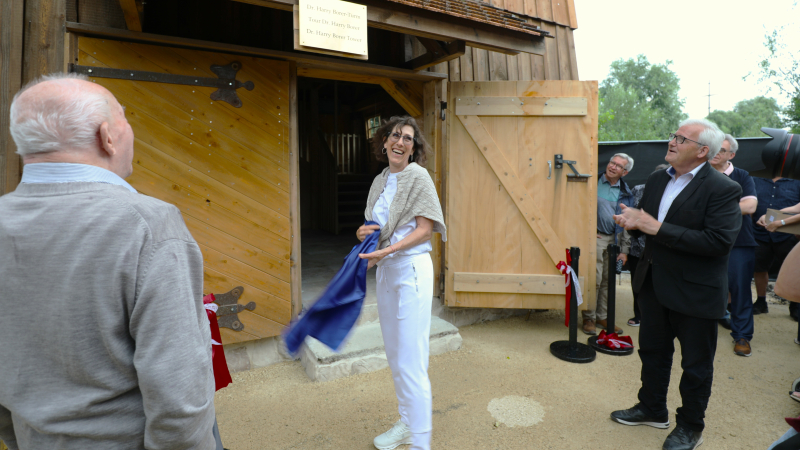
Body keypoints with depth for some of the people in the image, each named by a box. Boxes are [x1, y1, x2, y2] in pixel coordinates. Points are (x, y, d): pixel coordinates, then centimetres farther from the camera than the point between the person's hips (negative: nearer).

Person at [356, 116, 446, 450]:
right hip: (385, 271, 8)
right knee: (394, 355, 17)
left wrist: (386, 250, -22)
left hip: (411, 270, -7)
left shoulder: (418, 177, -7)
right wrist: (363, 232, -4)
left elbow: (425, 230, -13)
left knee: (410, 361, -6)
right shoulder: (380, 181, 13)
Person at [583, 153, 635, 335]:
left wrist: (624, 250, 7)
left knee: (608, 280, 9)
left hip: (613, 239, 4)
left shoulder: (626, 193, 10)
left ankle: (603, 316, 22)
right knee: (593, 279, -6)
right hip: (595, 237, -4)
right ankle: (589, 318, 7)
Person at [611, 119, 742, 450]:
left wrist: (657, 228, -28)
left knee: (696, 364, 13)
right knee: (652, 351, 20)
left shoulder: (722, 189, -17)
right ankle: (652, 409, 41)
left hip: (696, 290, -6)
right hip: (654, 283, 7)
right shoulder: (657, 180, 4)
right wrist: (633, 221, -11)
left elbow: (719, 241, -28)